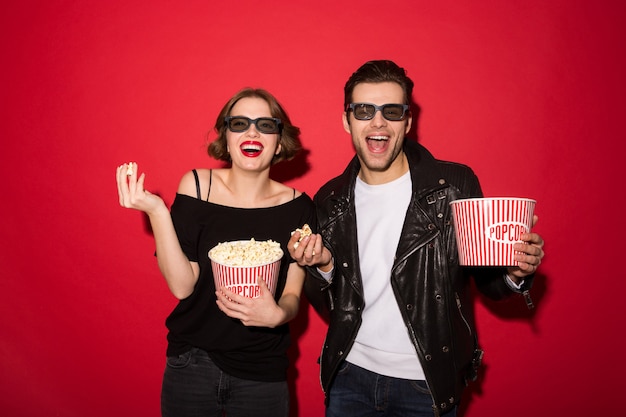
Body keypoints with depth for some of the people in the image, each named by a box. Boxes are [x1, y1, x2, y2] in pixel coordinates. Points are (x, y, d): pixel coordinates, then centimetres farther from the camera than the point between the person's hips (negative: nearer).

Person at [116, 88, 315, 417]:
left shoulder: (297, 206, -9)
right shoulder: (197, 185, -9)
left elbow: (292, 296, -5)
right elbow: (182, 286, -14)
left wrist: (277, 314, -26)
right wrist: (156, 211, -23)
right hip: (192, 364, 0)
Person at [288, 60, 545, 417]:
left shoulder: (455, 185, -10)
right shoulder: (330, 200, -1)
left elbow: (486, 278, -1)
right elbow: (328, 307, 5)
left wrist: (515, 272, -22)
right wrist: (323, 266, -15)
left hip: (428, 386, -2)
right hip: (350, 377, 3)